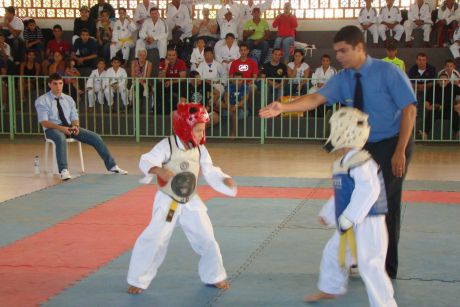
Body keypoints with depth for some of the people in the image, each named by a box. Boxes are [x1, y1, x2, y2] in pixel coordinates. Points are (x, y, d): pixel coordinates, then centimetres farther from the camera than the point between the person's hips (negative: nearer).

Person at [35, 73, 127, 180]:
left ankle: (112, 166, -10)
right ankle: (63, 171, -47)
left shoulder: (68, 99, 14)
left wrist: (75, 126, -14)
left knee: (94, 137, -13)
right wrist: (61, 128, -28)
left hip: (70, 127, 5)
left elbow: (74, 118, 11)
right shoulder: (42, 101, -2)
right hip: (53, 129, -5)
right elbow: (44, 122, -12)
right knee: (61, 138, -41)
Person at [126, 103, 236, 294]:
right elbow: (146, 161, -26)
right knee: (153, 240, -8)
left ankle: (213, 276, 29)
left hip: (191, 202, 5)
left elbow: (210, 172, 5)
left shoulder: (200, 150, 1)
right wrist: (159, 170, -46)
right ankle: (138, 281, 9)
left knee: (206, 239, 8)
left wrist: (224, 180, -13)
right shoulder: (167, 145, -15)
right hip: (167, 202, -5)